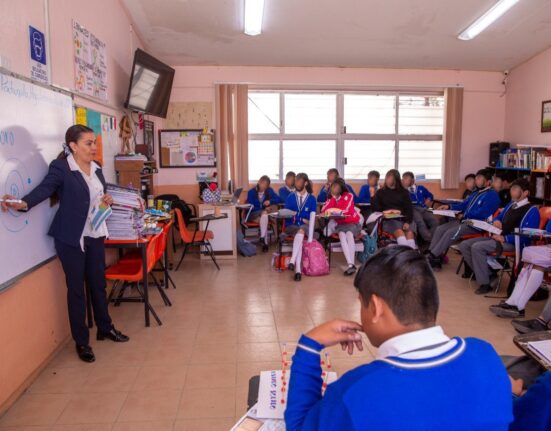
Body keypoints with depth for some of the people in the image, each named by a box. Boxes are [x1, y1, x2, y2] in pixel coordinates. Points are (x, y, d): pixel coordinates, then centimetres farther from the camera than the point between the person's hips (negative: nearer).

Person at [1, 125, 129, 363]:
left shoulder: (96, 168, 9)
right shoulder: (60, 168, -12)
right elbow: (44, 188, -26)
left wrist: (107, 199, -2)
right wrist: (23, 203, -44)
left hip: (95, 235, 6)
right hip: (71, 238, -6)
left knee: (98, 283, 16)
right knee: (76, 288, 5)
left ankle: (105, 328, 35)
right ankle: (81, 341, 20)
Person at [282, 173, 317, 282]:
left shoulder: (312, 198, 8)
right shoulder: (290, 197, 10)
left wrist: (296, 216, -14)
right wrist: (302, 219, -11)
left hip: (305, 226, 0)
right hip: (291, 226, 0)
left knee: (301, 231, -37)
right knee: (300, 234, -34)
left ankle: (292, 261, -46)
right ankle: (298, 269, -44)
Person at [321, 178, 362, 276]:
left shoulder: (349, 196, 0)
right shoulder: (331, 198, 10)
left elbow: (346, 210, -14)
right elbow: (324, 210, -7)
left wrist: (332, 210, -5)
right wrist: (333, 197, -10)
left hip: (352, 223, -2)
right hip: (340, 224, 2)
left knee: (349, 234, -34)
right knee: (342, 235, -32)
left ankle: (352, 263, -47)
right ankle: (350, 264, -46)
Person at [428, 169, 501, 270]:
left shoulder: (492, 195, -8)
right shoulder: (476, 193, 22)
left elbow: (482, 213, -20)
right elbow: (463, 205, 29)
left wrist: (464, 215, -13)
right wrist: (449, 206, 12)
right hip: (464, 220, 9)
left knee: (450, 233, -28)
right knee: (440, 229, -9)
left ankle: (433, 258, -23)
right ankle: (432, 255, -17)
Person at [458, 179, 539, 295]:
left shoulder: (532, 211, -8)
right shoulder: (511, 205, 17)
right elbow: (499, 217, 33)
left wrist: (504, 238, -22)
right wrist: (496, 221, 7)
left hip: (512, 242, -9)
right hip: (498, 237, 9)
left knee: (477, 247, -30)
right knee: (464, 245, -4)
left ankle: (485, 283, -20)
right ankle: (485, 272, -2)